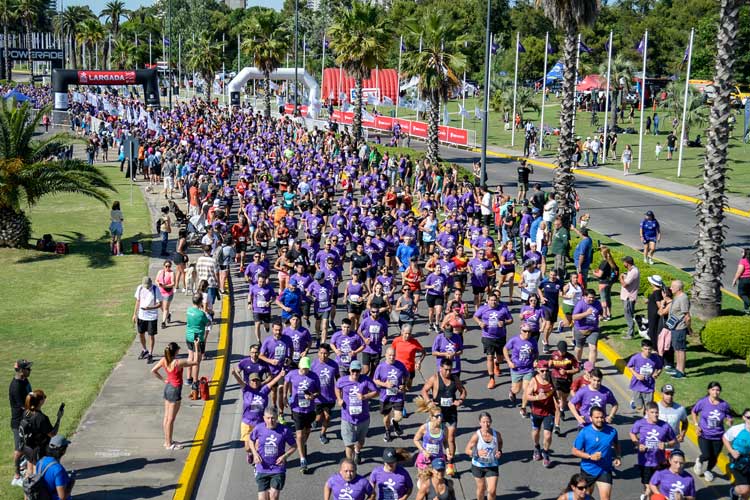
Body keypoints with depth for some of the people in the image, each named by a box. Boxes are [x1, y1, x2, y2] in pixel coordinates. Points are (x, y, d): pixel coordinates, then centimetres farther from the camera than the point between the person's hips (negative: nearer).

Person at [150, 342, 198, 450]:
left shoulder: (164, 360, -6)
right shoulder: (178, 362, -25)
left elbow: (153, 371, 1)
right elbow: (195, 362, -19)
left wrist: (163, 379, 8)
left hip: (168, 388, 7)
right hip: (175, 390, -7)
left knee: (166, 417, 17)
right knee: (171, 419, 3)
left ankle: (167, 440, 29)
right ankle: (169, 444, 12)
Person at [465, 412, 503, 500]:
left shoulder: (497, 434, -9)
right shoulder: (476, 436, -18)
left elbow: (500, 446, 9)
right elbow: (467, 450, -12)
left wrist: (500, 453, -13)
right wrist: (477, 453, -31)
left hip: (492, 466, 1)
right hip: (478, 466, -1)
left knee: (492, 491, -3)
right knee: (481, 488, 16)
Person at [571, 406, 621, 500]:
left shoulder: (612, 431, -8)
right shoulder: (584, 432, -16)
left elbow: (616, 444, 14)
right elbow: (575, 451, -11)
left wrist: (617, 457, -2)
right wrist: (590, 456, -24)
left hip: (605, 471, 0)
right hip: (588, 470, 0)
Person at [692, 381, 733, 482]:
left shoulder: (724, 405, -9)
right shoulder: (703, 402, -12)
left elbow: (728, 418, 3)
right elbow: (693, 412, 6)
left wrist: (729, 421, -21)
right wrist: (696, 425, -2)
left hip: (718, 436, 2)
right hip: (704, 435, -2)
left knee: (714, 457, 10)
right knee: (706, 456, -15)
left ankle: (708, 471, 44)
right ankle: (699, 461, 23)